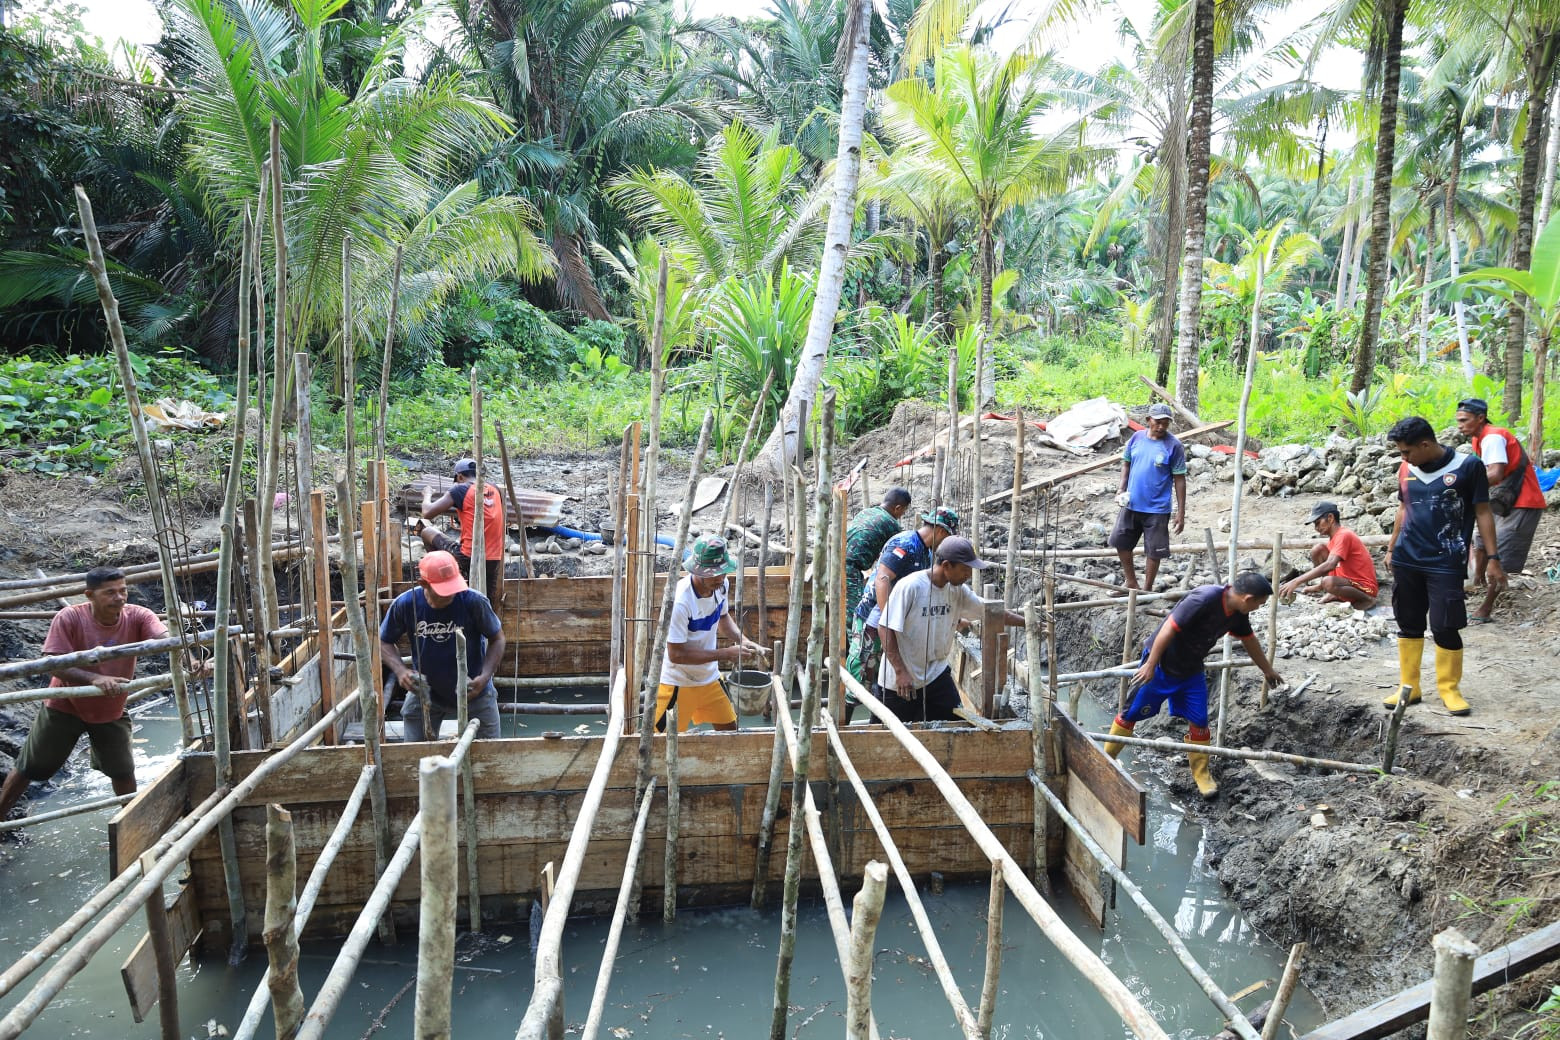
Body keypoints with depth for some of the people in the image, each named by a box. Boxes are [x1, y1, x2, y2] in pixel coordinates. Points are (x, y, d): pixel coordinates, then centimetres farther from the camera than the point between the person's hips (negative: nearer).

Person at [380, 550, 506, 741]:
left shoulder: (474, 602, -24)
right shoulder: (405, 604, -18)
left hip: (473, 692, -1)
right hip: (424, 692, 1)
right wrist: (401, 671, -19)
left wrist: (485, 677, -22)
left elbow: (497, 638, -9)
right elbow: (385, 641, -1)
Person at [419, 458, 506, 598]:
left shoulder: (460, 490, -6)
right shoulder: (495, 491, 11)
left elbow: (427, 513, -6)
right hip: (493, 560, 5)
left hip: (468, 557, -5)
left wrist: (427, 495, 14)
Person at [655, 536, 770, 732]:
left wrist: (744, 642, -7)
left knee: (729, 729, 16)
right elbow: (676, 654, -27)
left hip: (710, 678, 7)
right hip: (678, 683, -7)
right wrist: (726, 653, -25)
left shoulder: (720, 585, -9)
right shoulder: (680, 600, -32)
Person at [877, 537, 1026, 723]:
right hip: (901, 680, -6)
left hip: (937, 675, 6)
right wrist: (900, 671, -21)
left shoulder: (958, 590, -1)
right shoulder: (909, 587, -21)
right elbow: (885, 629, -20)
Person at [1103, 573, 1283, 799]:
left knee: (1198, 721, 3)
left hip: (1191, 669, 7)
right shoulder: (1205, 599, -32)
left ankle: (1201, 774, 20)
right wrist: (1150, 666, -27)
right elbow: (1169, 628, -30)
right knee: (1133, 712, 5)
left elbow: (1249, 640, 15)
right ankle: (1104, 760, 20)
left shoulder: (1238, 612, -5)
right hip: (1161, 663, -6)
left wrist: (1267, 670, 30)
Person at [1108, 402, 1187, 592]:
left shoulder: (1174, 446, -12)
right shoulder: (1136, 438, -1)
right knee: (1121, 542, 13)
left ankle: (1147, 589, 22)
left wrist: (1181, 512, -11)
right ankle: (1131, 584, 31)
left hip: (1157, 509, -4)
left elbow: (1179, 479, -9)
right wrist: (1121, 489, -3)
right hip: (1131, 504, 5)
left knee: (1154, 551, 5)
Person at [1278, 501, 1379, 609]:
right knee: (1318, 549, 1)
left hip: (1365, 589, -9)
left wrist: (1296, 582, -38)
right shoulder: (1335, 536, 9)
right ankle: (1334, 595, 7)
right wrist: (1318, 587, 12)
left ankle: (1367, 599, -10)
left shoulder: (1343, 535, -20)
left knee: (1329, 582, -39)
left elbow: (1329, 566, -34)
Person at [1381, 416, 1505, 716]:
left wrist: (1493, 558, -6)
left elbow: (1482, 512, -4)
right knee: (1409, 625, 9)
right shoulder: (1406, 469, 5)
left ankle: (1449, 689, 16)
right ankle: (1408, 687, 19)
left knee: (1445, 628, -3)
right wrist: (1391, 549, 19)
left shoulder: (1468, 466, -8)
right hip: (1406, 561, 4)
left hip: (1445, 563, -4)